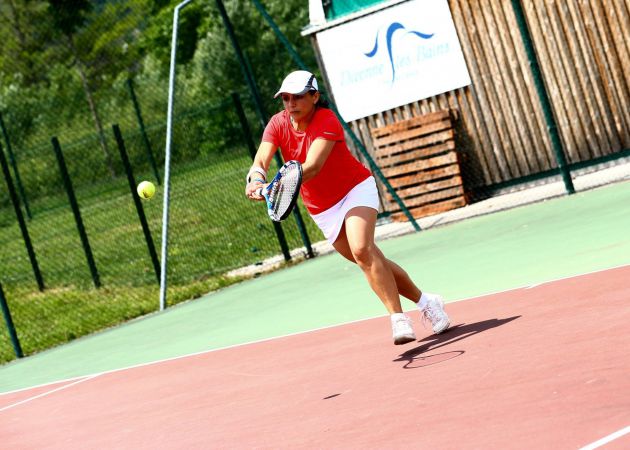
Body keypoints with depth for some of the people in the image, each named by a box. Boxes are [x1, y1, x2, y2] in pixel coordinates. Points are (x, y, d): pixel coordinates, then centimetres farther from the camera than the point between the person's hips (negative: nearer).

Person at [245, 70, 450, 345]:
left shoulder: (327, 121, -25)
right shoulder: (278, 124, -9)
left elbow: (313, 167, -39)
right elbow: (261, 161, -21)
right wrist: (256, 180, -45)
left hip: (356, 190, -5)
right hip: (323, 210, 5)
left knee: (361, 250, -28)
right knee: (373, 262, 8)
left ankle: (398, 319, -26)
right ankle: (426, 302, 24)